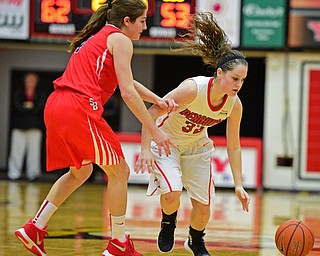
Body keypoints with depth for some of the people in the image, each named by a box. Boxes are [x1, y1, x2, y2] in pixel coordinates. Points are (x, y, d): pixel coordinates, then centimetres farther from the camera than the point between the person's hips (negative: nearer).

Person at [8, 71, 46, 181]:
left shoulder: (40, 94, 11)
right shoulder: (18, 93, 10)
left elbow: (40, 106, -7)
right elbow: (18, 106, -6)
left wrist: (27, 107, -9)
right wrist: (31, 108, -9)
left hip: (34, 127, 0)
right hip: (19, 126, 0)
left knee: (34, 150, -7)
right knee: (17, 150, -4)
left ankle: (33, 173, -8)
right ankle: (14, 173, -1)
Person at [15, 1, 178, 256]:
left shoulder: (96, 38, 27)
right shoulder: (119, 40, -1)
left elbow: (126, 81, 35)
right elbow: (128, 93, -8)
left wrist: (157, 100, 22)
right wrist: (155, 131, -5)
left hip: (55, 107, 9)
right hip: (80, 108, -9)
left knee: (80, 171, 26)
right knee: (119, 172, 5)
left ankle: (34, 228, 19)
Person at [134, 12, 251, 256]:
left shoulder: (235, 104, -19)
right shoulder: (193, 89, -35)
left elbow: (233, 146, -6)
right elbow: (152, 112, -28)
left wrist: (239, 185, -9)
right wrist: (146, 149, -35)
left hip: (196, 147, 5)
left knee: (203, 207, 0)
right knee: (172, 194, -26)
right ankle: (168, 224, 10)